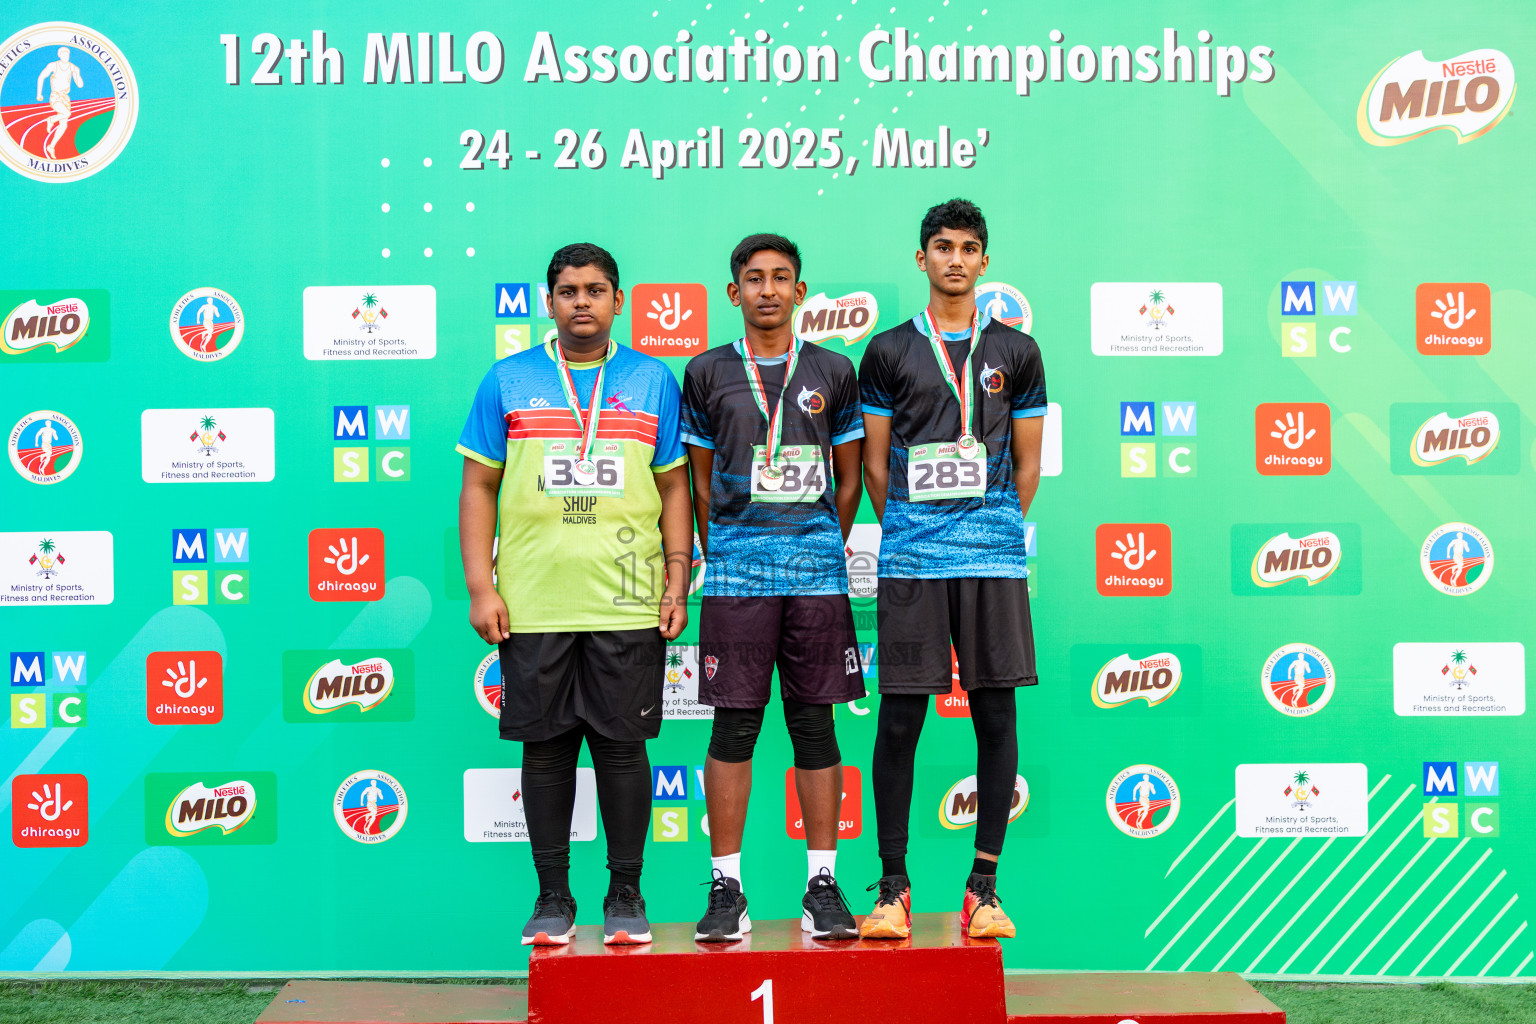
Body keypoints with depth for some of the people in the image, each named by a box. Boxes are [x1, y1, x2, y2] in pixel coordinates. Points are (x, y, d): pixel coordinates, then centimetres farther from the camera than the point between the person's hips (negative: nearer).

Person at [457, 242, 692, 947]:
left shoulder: (654, 381, 9)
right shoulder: (508, 381, 8)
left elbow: (674, 489, 11)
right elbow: (478, 487, 8)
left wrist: (677, 579, 3)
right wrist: (479, 586, 0)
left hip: (628, 605, 0)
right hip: (531, 605, 0)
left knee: (623, 745, 3)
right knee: (545, 748, 5)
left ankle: (625, 895, 16)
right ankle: (553, 897, 18)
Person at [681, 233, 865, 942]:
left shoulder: (833, 372, 9)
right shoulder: (707, 373, 8)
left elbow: (849, 477, 15)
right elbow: (701, 483, 12)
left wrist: (826, 548, 10)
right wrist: (719, 557, 9)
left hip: (816, 570, 1)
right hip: (736, 574, -1)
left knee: (814, 723, 4)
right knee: (734, 725, -1)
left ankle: (823, 885, 11)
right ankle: (726, 889, 7)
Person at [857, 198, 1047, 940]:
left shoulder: (1016, 353, 11)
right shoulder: (888, 352, 8)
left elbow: (1026, 465, 14)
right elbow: (875, 465, 10)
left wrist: (996, 531, 9)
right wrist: (908, 532, 8)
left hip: (995, 560, 1)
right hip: (909, 564, -1)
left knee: (996, 718, 1)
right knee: (899, 720, -2)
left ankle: (984, 886, 11)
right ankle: (892, 887, 9)